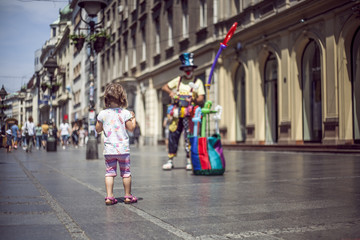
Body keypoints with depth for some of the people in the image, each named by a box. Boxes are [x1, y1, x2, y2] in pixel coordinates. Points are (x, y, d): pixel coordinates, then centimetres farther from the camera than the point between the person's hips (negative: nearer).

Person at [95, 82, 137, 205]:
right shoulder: (125, 113, -9)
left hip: (109, 149, 2)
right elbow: (131, 128, -5)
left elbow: (98, 129, 8)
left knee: (109, 173, 7)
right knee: (126, 172, 8)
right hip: (123, 148, -2)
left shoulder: (102, 114, -1)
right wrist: (133, 118, 10)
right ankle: (128, 196, 16)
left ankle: (109, 196, 2)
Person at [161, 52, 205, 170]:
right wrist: (170, 92, -2)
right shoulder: (178, 80, 16)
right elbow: (164, 87, 19)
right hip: (177, 113, 3)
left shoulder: (198, 82, 7)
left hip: (189, 113, -3)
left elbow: (201, 99, -2)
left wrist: (194, 100, -24)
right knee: (173, 135, 1)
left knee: (189, 137, -9)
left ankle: (189, 161, -1)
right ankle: (170, 161, 10)